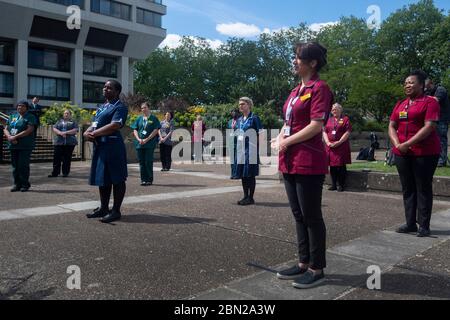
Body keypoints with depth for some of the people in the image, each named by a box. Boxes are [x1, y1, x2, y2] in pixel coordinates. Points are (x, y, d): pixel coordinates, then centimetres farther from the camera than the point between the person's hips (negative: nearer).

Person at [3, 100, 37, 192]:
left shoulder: (30, 117, -1)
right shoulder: (12, 117, 17)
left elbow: (29, 130, -14)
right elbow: (5, 129, 13)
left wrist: (15, 137, -17)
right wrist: (9, 137, -9)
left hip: (25, 146, -6)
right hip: (13, 146, 6)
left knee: (23, 165, -7)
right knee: (15, 165, 7)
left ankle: (25, 184, 3)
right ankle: (17, 184, 15)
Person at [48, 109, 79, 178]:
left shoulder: (73, 122, 10)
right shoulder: (59, 121, 18)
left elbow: (75, 130, -5)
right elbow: (54, 129, 6)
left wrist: (66, 132, -15)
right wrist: (60, 133, -13)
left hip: (70, 142, -2)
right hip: (58, 142, 2)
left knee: (67, 158, -1)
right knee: (56, 158, -2)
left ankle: (65, 172, 7)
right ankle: (55, 173, 2)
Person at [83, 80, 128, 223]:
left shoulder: (120, 107, -7)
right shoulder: (102, 107, 21)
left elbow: (114, 126, -20)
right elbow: (94, 125, 19)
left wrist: (93, 133, -15)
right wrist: (87, 132, -4)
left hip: (112, 146, -9)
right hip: (99, 146, 10)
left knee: (116, 179, -2)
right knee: (102, 178, 13)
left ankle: (116, 211, 5)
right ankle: (104, 208, 23)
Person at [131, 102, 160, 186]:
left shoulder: (154, 118, 2)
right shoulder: (139, 119, 13)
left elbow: (155, 130, -5)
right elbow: (135, 130, 10)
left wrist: (146, 139, -12)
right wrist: (139, 139, -7)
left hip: (150, 144, -4)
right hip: (139, 144, 4)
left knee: (148, 162, -3)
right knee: (141, 162, 5)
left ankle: (149, 180, 6)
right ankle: (143, 179, 13)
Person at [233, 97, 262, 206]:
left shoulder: (254, 118, -4)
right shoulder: (239, 120, 15)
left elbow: (259, 135, -6)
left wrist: (257, 148, -11)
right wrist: (238, 148, 13)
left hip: (251, 149, -6)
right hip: (241, 149, 7)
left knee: (250, 174, -3)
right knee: (242, 173, 8)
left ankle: (250, 198, 4)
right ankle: (245, 196, 17)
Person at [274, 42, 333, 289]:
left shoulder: (319, 88, -8)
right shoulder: (296, 90, 18)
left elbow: (316, 126, -16)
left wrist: (287, 142, -10)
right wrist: (279, 138, 2)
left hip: (308, 162, -9)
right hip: (290, 161, 9)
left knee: (311, 217, 0)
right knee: (299, 215, 13)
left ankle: (317, 269, 13)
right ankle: (304, 263, 25)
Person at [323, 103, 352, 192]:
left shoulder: (345, 119, 4)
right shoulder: (329, 120, 17)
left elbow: (347, 132, -5)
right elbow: (324, 132, 12)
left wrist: (338, 142, -14)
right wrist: (327, 142, -5)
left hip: (341, 147, -4)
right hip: (330, 147, 4)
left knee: (341, 166, -4)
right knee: (332, 166, 5)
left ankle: (341, 185, 4)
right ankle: (333, 185, 13)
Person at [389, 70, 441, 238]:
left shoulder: (430, 102, -4)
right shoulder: (400, 104, 15)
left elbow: (429, 127, -15)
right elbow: (392, 126, 10)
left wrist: (407, 143, -20)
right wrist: (397, 144, -9)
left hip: (425, 153, -6)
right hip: (402, 153, 6)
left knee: (423, 189, 0)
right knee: (408, 189, 8)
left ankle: (424, 225, 6)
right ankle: (410, 223, 16)